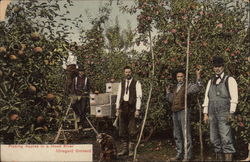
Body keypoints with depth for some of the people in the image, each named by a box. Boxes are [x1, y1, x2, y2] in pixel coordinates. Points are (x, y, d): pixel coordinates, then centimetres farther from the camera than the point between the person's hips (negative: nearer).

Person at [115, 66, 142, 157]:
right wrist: (117, 108, 7)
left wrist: (137, 109, -12)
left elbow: (139, 97, -5)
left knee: (132, 130, -2)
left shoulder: (136, 83, 0)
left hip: (132, 107, -4)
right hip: (123, 107, 5)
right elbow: (119, 96, 13)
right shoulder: (121, 83, 14)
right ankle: (124, 149, 16)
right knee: (122, 130, 7)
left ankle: (131, 149, 7)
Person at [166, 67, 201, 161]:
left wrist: (198, 77, -29)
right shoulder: (176, 88, 20)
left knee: (186, 134, -8)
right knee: (177, 135, 11)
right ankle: (179, 154, 21)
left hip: (183, 112, -7)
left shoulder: (188, 86, -1)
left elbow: (197, 88, -22)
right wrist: (167, 91, 29)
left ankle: (187, 156, -4)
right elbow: (170, 99, 31)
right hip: (175, 113, 8)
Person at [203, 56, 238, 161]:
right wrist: (205, 114, 9)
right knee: (214, 139, 9)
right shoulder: (211, 81, 18)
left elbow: (234, 98, -6)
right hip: (212, 114, 5)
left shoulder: (229, 80, 2)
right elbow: (206, 98, 15)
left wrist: (231, 113, -14)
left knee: (226, 138, -10)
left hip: (224, 113, -5)